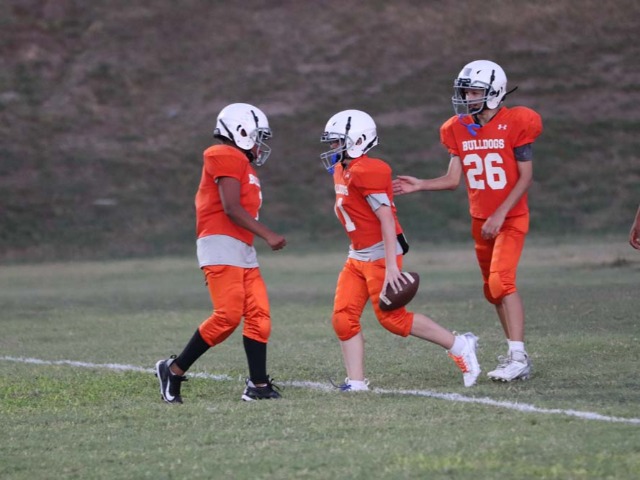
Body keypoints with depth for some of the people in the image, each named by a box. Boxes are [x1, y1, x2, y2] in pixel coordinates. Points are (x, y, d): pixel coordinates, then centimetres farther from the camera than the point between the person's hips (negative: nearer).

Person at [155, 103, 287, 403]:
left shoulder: (242, 164, 21)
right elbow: (231, 208, -16)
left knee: (259, 315, 2)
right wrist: (267, 235, -15)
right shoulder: (227, 158, -8)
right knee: (227, 316, -15)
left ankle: (257, 385, 1)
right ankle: (174, 370, -5)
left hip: (243, 252, 10)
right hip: (222, 245, -10)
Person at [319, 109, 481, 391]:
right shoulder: (342, 170, 10)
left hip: (380, 254, -9)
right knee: (344, 318, 0)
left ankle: (459, 347, 8)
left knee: (392, 317, -5)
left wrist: (391, 265, -24)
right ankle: (356, 383, 2)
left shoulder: (366, 172, -19)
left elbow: (387, 220, -21)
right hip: (358, 256, 10)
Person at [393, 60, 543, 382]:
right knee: (493, 289, 10)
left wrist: (500, 215, -18)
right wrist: (420, 185, -10)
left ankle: (518, 357, -22)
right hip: (481, 220, 6)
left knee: (501, 281, -21)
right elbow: (453, 179, 5)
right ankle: (515, 352, 20)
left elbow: (525, 177, -12)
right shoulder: (459, 131, 3)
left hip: (510, 218, -6)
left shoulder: (515, 125, -13)